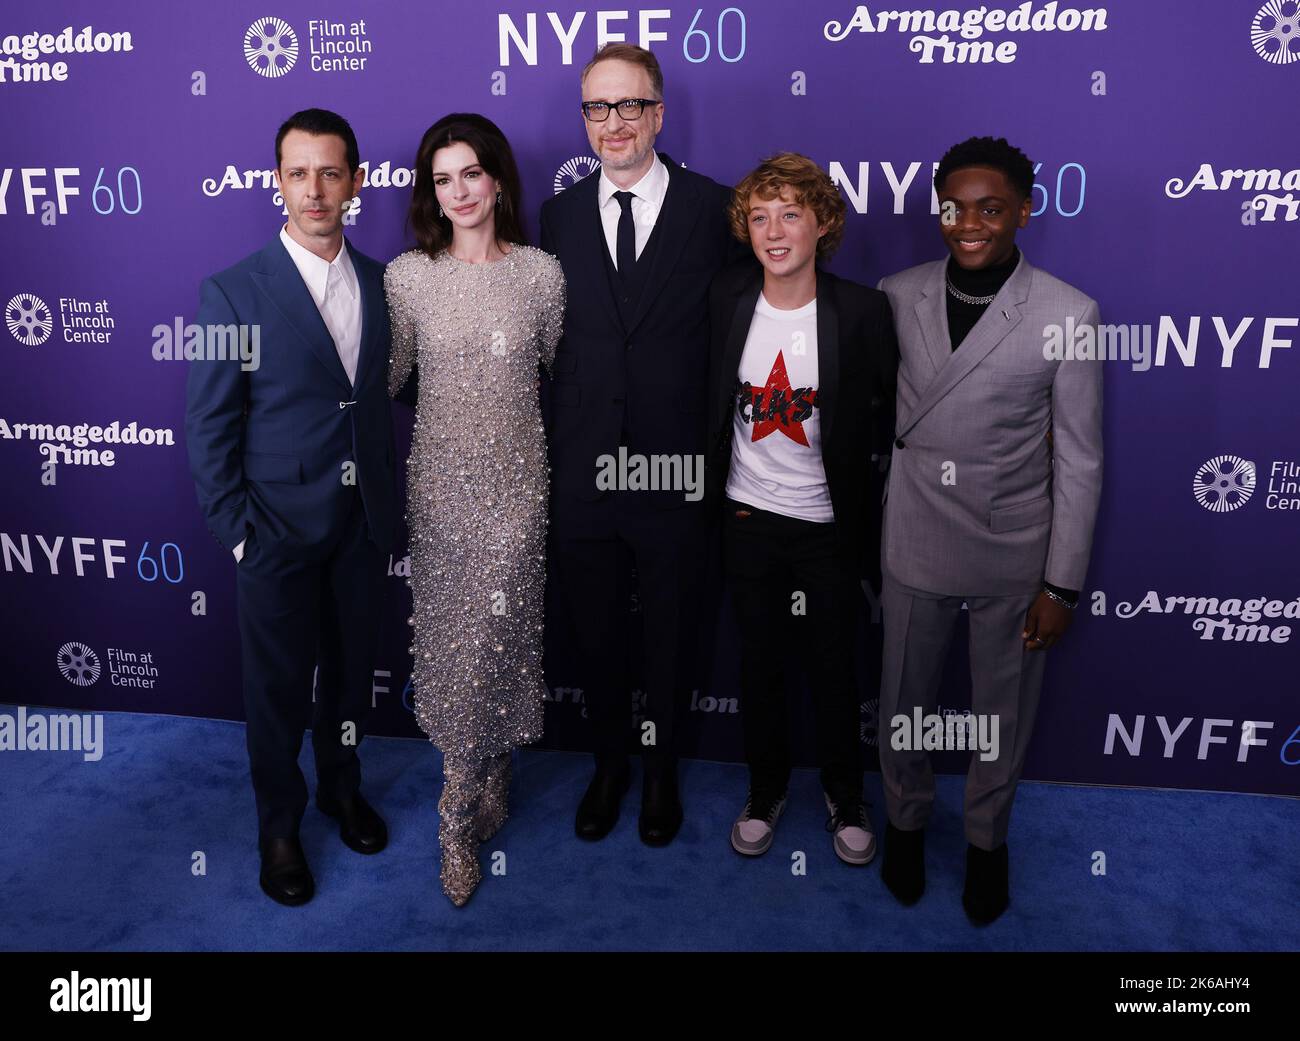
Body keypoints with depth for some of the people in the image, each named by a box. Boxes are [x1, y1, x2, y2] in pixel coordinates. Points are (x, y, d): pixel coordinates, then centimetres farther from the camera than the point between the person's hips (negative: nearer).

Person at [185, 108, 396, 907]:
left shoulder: (379, 282, 2)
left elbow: (383, 392, 7)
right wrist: (238, 532, -10)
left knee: (353, 666, 18)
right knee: (280, 683, 11)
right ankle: (280, 824, 33)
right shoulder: (233, 292, -11)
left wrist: (388, 498, 4)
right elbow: (209, 428, -8)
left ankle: (343, 784, 43)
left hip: (364, 518, 4)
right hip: (280, 526, -3)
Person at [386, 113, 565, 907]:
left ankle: (460, 817, 23)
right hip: (442, 476, 1)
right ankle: (490, 774, 30)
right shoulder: (407, 276, -2)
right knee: (451, 628, 8)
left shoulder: (541, 272, -2)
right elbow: (388, 376, 8)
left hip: (516, 475, -1)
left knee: (496, 631, 3)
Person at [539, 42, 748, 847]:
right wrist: (548, 457, 1)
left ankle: (661, 768, 40)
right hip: (582, 471, 2)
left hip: (677, 472, -2)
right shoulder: (559, 216, 5)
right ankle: (610, 762, 41)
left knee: (670, 633, 15)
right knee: (596, 636, 17)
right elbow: (548, 345, 5)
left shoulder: (715, 208, -4)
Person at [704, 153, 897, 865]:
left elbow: (889, 412, -3)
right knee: (759, 660, 15)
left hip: (829, 522, -2)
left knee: (834, 666, 12)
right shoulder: (725, 300, -4)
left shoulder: (863, 311, -11)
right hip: (748, 517, 2)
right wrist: (716, 493, 5)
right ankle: (766, 789, 37)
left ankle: (845, 796, 36)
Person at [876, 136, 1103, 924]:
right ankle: (906, 819, 43)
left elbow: (1079, 461, -6)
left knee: (1004, 712, 15)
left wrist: (1063, 584, -7)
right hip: (915, 547, 2)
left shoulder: (1068, 313, -9)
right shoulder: (896, 297, -3)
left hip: (1015, 555, -1)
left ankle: (988, 838, 41)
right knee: (905, 702, 16)